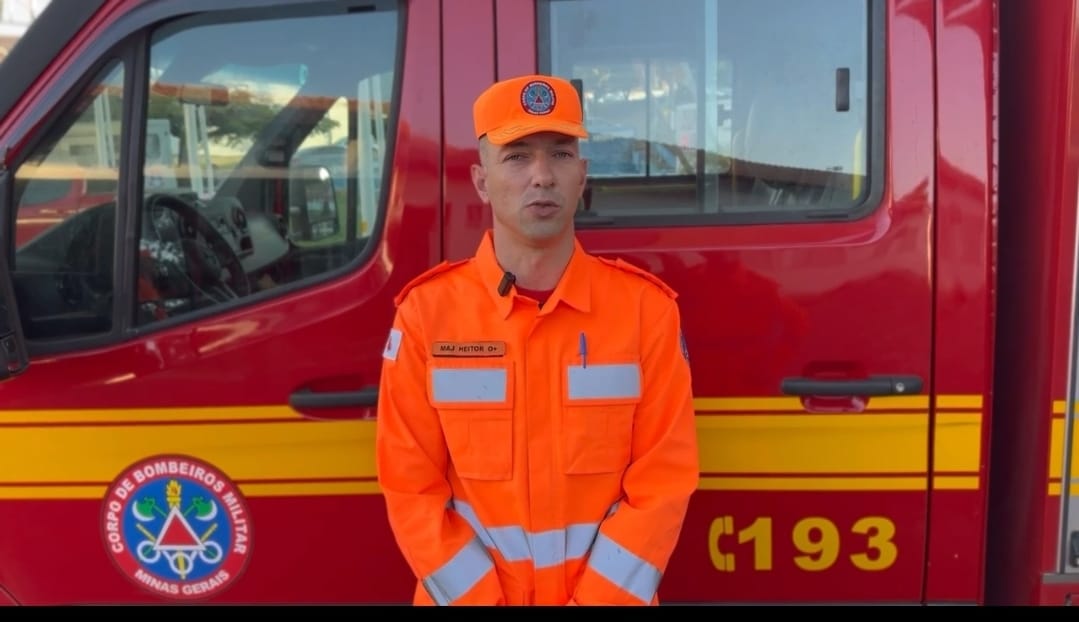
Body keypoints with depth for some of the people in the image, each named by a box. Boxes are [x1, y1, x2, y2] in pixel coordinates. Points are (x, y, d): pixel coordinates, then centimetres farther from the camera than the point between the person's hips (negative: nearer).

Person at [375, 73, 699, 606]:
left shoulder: (645, 307, -8)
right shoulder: (426, 312, -9)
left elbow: (663, 481, -9)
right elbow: (412, 488, -7)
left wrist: (594, 600, -15)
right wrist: (481, 598, -13)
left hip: (610, 590, 0)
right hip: (466, 591, 0)